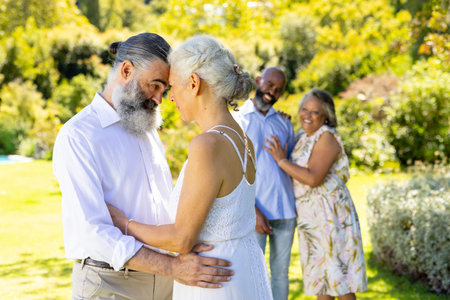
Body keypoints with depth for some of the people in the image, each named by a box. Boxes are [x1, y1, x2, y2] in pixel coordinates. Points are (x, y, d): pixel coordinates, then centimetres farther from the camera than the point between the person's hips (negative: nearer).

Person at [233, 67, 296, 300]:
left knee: (281, 273, 10)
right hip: (255, 213, -4)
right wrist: (254, 211, -14)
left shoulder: (283, 123, 13)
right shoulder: (237, 120, 0)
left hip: (286, 211, 4)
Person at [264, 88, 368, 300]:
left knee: (337, 272, -3)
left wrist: (281, 161, -15)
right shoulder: (304, 136, 12)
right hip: (310, 215, 9)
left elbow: (313, 178, -23)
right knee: (320, 273, 14)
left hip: (329, 214, -8)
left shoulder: (327, 137, -14)